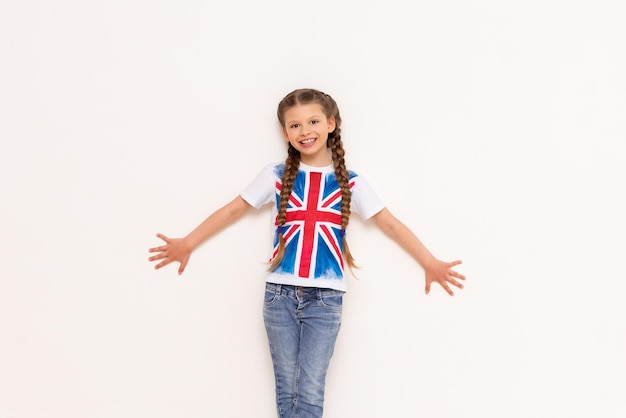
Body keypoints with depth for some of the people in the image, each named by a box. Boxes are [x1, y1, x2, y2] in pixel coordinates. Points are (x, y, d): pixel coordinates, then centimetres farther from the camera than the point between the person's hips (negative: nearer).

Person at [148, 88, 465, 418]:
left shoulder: (349, 182, 5)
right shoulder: (276, 176, 5)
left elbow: (390, 223, 3)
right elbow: (232, 210, 8)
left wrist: (430, 264, -4)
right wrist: (187, 244, 5)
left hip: (326, 297, -1)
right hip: (281, 293, 1)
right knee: (286, 390, 7)